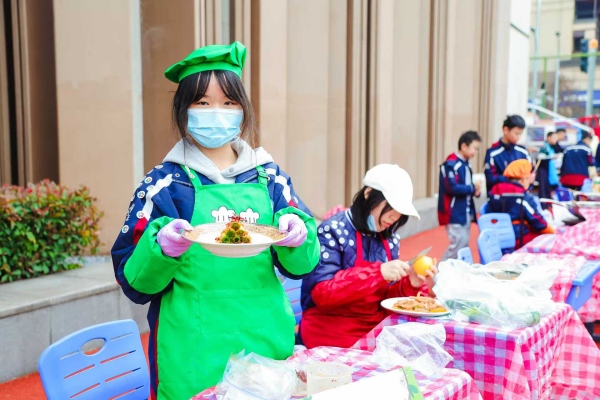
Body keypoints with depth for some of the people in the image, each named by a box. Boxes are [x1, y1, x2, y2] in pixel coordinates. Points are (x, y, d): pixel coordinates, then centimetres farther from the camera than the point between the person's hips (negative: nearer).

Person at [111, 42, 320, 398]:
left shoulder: (268, 176, 3)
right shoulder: (164, 183, -4)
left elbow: (301, 265, 4)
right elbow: (134, 281, -4)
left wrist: (298, 237, -17)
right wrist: (162, 249, -23)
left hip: (267, 345, 3)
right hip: (193, 358, -3)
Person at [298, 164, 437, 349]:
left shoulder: (390, 239, 7)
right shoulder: (333, 230, -12)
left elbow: (385, 296, 10)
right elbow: (322, 293, -19)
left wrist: (411, 285, -10)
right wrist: (378, 272, -25)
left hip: (378, 329, 7)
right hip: (334, 334, -7)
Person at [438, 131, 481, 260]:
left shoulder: (466, 164, 11)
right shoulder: (451, 164, -16)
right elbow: (452, 188, -24)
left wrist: (475, 191, -6)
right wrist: (472, 188, -14)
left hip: (466, 211, 9)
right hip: (454, 213, -9)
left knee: (464, 244, 11)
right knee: (458, 243, -8)